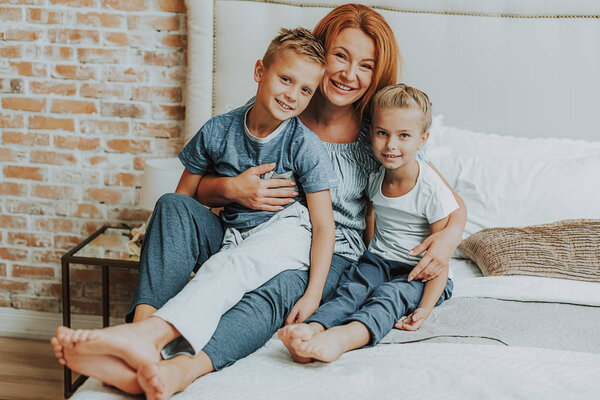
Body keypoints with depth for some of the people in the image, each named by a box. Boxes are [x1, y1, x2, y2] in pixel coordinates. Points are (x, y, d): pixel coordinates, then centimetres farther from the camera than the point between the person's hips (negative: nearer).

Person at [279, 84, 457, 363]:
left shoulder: (432, 191, -14)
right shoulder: (375, 180, 3)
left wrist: (425, 308, -23)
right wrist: (369, 261, 9)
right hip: (378, 260, 5)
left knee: (389, 295, -33)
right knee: (352, 288, -26)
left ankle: (343, 337, -64)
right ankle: (312, 329, -55)